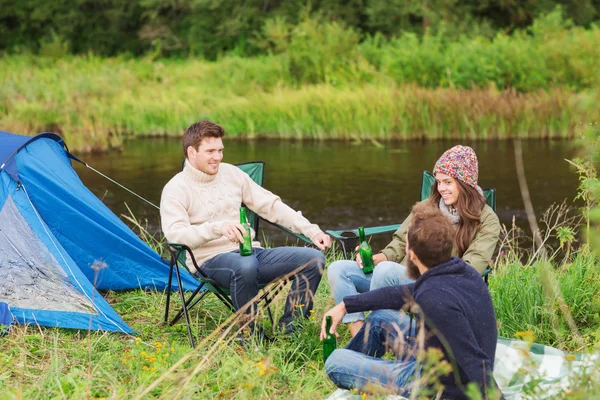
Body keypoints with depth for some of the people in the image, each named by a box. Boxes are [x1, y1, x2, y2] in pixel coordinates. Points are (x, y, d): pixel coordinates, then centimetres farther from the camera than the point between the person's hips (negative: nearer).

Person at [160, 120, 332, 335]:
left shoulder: (231, 173, 11)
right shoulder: (176, 189, -7)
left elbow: (271, 205, 15)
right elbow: (174, 234, -24)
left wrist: (312, 231, 6)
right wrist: (218, 227, -40)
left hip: (250, 252, 6)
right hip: (210, 261, -6)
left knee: (314, 258, -12)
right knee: (245, 266, -42)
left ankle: (288, 328, -3)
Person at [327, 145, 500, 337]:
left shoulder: (486, 220, 1)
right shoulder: (429, 205, 18)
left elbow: (469, 270, -10)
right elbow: (401, 242, 20)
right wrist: (377, 258, -4)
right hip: (398, 277, 7)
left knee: (385, 270, -35)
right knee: (338, 269, -15)